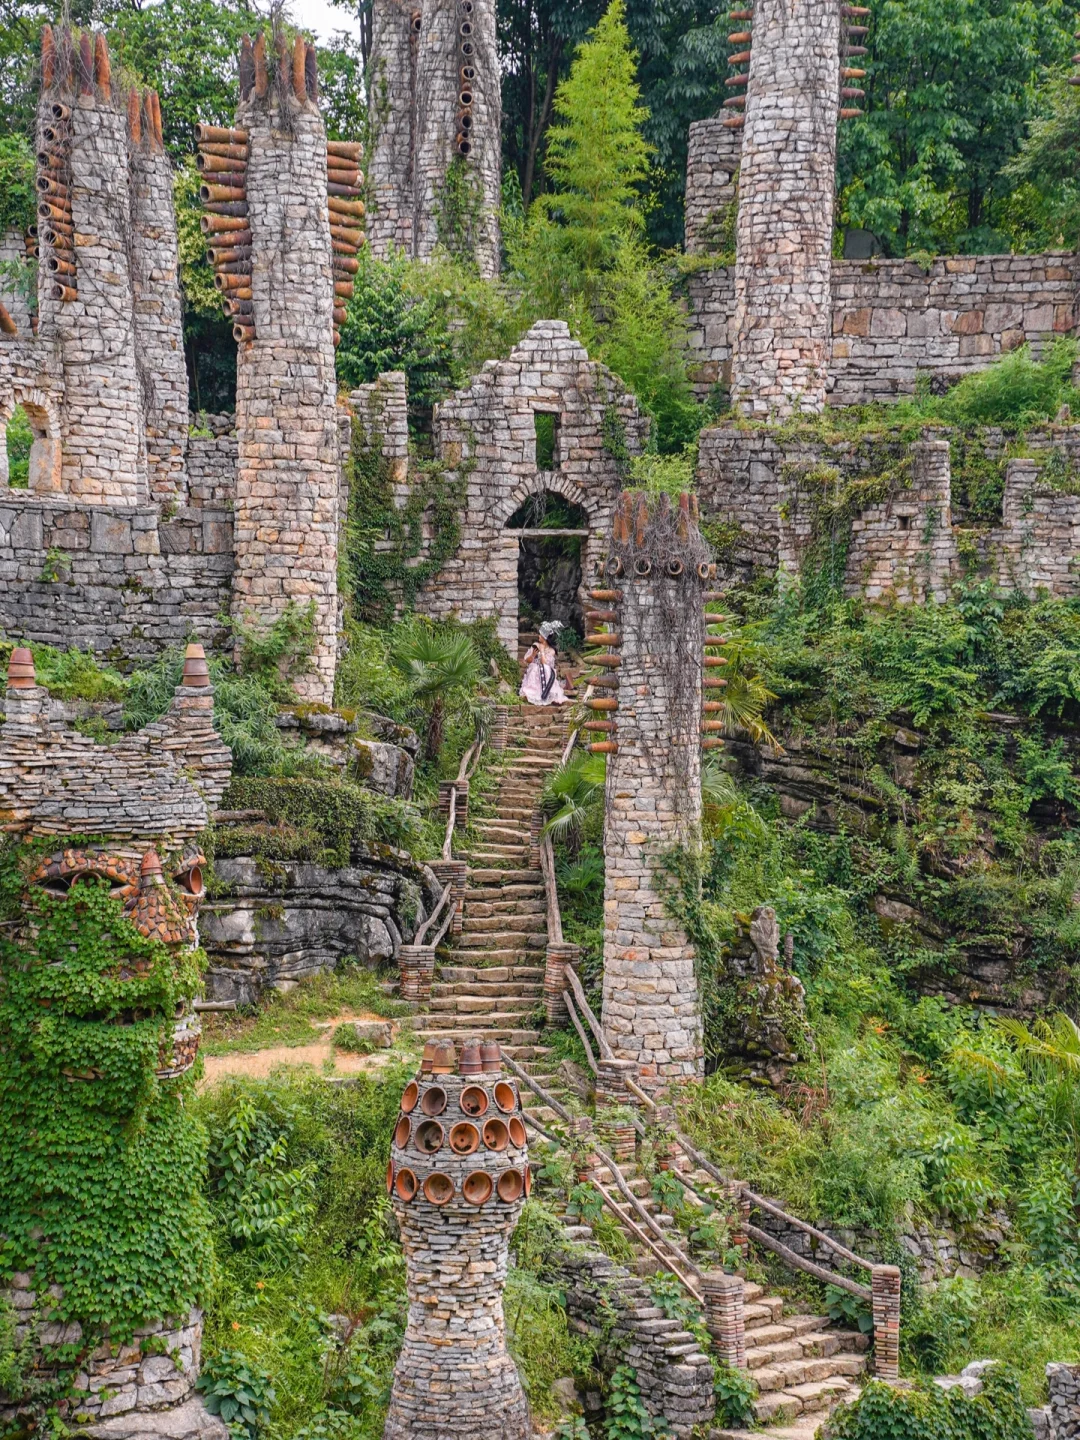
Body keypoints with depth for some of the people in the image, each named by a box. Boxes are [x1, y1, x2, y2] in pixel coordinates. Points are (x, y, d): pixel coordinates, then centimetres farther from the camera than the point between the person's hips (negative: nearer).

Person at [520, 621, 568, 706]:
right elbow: (527, 660, 6)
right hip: (534, 673, 2)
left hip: (546, 675, -2)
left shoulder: (551, 650, -3)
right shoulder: (535, 646, 6)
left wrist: (542, 651, -14)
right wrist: (533, 654, -14)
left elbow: (544, 662, -17)